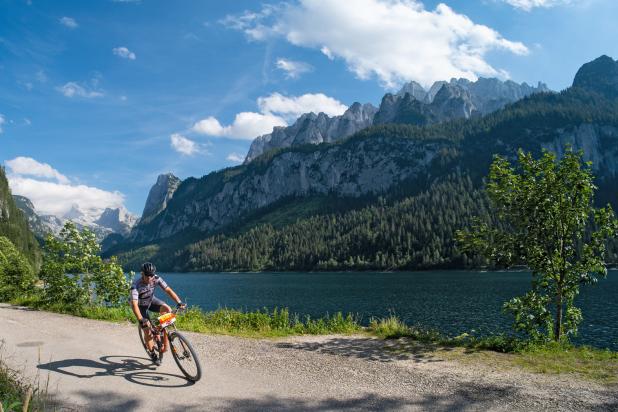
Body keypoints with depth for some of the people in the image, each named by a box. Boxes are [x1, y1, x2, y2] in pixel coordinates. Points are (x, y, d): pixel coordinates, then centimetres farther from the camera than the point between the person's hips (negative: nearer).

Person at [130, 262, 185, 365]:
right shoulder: (136, 285, -35)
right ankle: (153, 355, 12)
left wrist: (179, 302, -39)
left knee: (167, 310, -23)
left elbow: (168, 290, -26)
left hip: (151, 300, 3)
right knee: (147, 330, -8)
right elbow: (134, 304, -43)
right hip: (141, 305, -3)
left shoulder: (156, 278, -24)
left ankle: (166, 341, -9)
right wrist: (141, 320, -55)